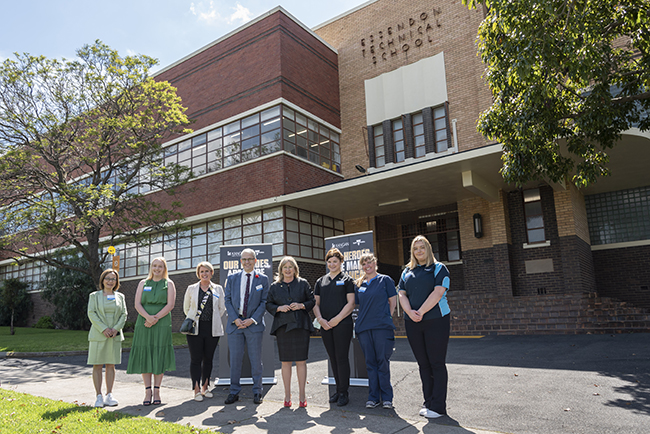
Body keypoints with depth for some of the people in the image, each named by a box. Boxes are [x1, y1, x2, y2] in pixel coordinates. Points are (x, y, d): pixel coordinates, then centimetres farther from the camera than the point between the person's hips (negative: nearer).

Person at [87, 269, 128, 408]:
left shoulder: (120, 296, 12)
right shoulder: (94, 296, 5)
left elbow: (124, 314, 7)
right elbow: (91, 314, -4)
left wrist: (116, 328, -10)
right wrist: (103, 329, -15)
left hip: (115, 336, 2)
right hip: (98, 335, -2)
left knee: (111, 365, 4)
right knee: (97, 365, -1)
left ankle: (109, 395, 10)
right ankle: (99, 396, 5)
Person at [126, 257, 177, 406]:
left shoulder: (169, 284, 7)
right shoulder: (143, 283, 12)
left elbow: (170, 304, -4)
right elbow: (137, 304, 1)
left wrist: (156, 318, -16)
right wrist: (148, 317, -16)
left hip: (162, 325, -2)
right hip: (144, 324, 2)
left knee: (159, 357, -1)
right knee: (145, 356, 1)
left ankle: (157, 391, 8)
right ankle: (148, 391, 9)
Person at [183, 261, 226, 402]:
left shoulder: (218, 289, 7)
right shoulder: (191, 289, 7)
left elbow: (222, 308, 12)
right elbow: (186, 308, 12)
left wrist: (213, 319, 8)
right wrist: (193, 320, 8)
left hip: (212, 329, 1)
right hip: (195, 328, -1)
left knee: (208, 359, 8)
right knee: (196, 359, -3)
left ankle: (205, 388, 20)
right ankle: (197, 390, 3)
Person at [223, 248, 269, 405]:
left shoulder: (263, 279, 4)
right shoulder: (232, 278, 9)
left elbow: (264, 302, 1)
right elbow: (228, 300, 6)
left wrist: (253, 319, -10)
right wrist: (235, 319, -7)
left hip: (254, 324, -1)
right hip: (235, 324, 2)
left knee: (256, 360, 4)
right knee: (235, 359, 5)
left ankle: (257, 392, 16)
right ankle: (234, 392, 17)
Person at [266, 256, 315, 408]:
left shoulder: (303, 284, 8)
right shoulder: (275, 286, 10)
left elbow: (312, 301, 9)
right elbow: (268, 304, 12)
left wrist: (301, 305, -9)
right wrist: (279, 308, -6)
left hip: (300, 325, -1)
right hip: (282, 326, 1)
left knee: (301, 361, -1)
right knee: (285, 362, 4)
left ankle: (302, 396, 10)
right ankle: (287, 396, 15)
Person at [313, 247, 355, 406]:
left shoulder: (347, 280, 2)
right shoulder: (321, 281, 14)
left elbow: (351, 303, -6)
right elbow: (316, 303, 13)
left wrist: (337, 319, -13)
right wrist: (320, 319, -4)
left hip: (342, 324, -4)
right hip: (325, 326, 5)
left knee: (342, 357, -4)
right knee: (333, 358, 11)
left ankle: (344, 393, 6)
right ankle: (339, 389, 22)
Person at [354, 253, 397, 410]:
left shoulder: (385, 280, 4)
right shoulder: (359, 284, 15)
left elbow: (393, 302, 3)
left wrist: (386, 318, -2)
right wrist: (363, 320, 8)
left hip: (382, 327, -4)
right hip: (364, 327, 4)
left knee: (383, 361, -2)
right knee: (370, 363, 7)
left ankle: (386, 397, 9)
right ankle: (373, 397, 14)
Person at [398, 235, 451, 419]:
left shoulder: (439, 268, 1)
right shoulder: (407, 272, 15)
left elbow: (438, 292, -11)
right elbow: (402, 294, 7)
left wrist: (421, 312, -17)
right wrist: (410, 312, -11)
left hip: (436, 321, -4)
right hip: (412, 323, 5)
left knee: (437, 364, -2)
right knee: (423, 364, 10)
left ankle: (438, 406, 5)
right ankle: (428, 402, 19)